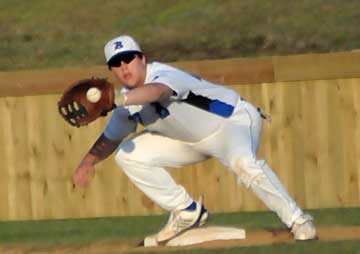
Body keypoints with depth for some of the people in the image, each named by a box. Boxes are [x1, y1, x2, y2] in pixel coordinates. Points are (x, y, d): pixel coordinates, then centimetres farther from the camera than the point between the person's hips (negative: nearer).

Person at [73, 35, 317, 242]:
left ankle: (298, 221, -28)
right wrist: (89, 161, -3)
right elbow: (111, 137, 10)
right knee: (127, 155, -2)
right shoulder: (128, 99, -7)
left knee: (243, 163, -39)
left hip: (233, 120, -8)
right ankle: (187, 211, 7)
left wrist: (116, 99, -73)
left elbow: (157, 91, -58)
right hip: (190, 140, 8)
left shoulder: (163, 75, -31)